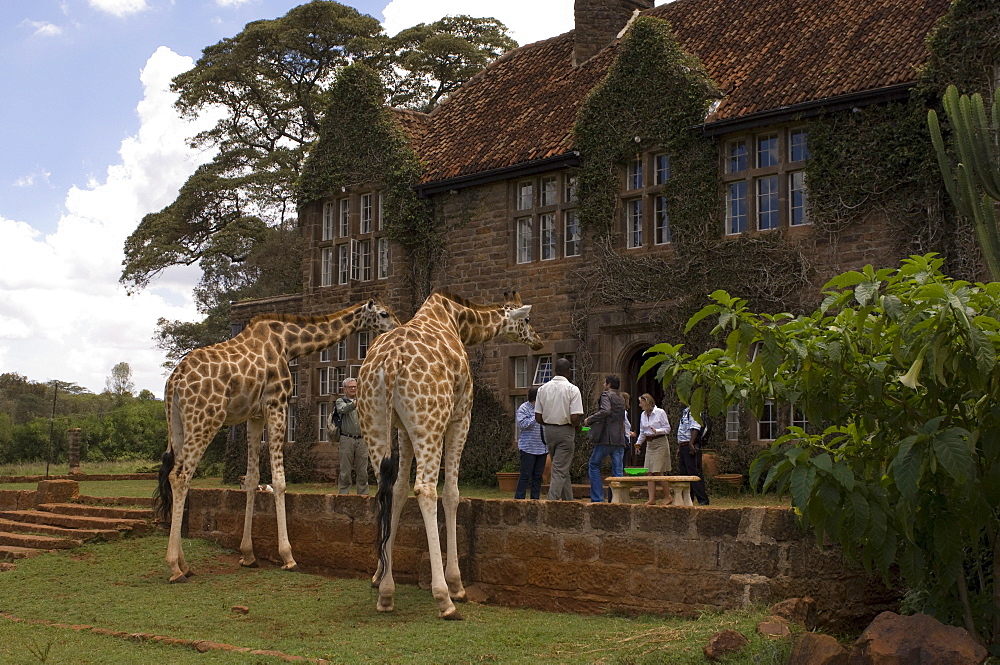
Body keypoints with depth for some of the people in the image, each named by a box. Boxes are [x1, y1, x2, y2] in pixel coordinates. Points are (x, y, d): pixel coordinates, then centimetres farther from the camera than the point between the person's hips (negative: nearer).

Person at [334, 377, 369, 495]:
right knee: (345, 472, -1)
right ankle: (344, 494, 3)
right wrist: (354, 404, -33)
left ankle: (363, 495, 7)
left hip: (361, 440, 3)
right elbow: (343, 410, -15)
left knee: (362, 472, 2)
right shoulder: (341, 401, 8)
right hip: (347, 440, -2)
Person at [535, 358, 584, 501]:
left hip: (548, 430, 5)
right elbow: (575, 417, -18)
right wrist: (577, 425, 3)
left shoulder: (543, 388, 3)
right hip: (565, 431, -5)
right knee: (560, 470, -3)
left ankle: (568, 501, 23)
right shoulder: (572, 389, -11)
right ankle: (552, 502, -11)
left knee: (562, 468, 17)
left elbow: (538, 417, 2)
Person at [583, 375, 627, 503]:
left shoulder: (606, 395, -5)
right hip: (620, 439, 7)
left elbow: (605, 411, -23)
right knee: (618, 470, 5)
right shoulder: (621, 400, 20)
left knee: (594, 466, 5)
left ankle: (597, 499, 0)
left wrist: (589, 420, -14)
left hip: (606, 439, -7)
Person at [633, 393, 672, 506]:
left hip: (660, 443, -7)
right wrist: (638, 443, 14)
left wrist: (657, 431, -22)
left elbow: (667, 429, -7)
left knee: (658, 471, -10)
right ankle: (652, 499, 2)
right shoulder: (643, 415, 10)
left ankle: (668, 496, 3)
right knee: (650, 472, 1)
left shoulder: (660, 412, -8)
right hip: (649, 444, 7)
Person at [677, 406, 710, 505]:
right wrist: (679, 448, 22)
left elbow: (695, 429, -20)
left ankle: (703, 500, -10)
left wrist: (691, 444, -27)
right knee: (684, 474, 11)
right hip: (683, 447, 10)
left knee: (694, 473, -11)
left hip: (691, 447, -10)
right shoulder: (684, 412, 20)